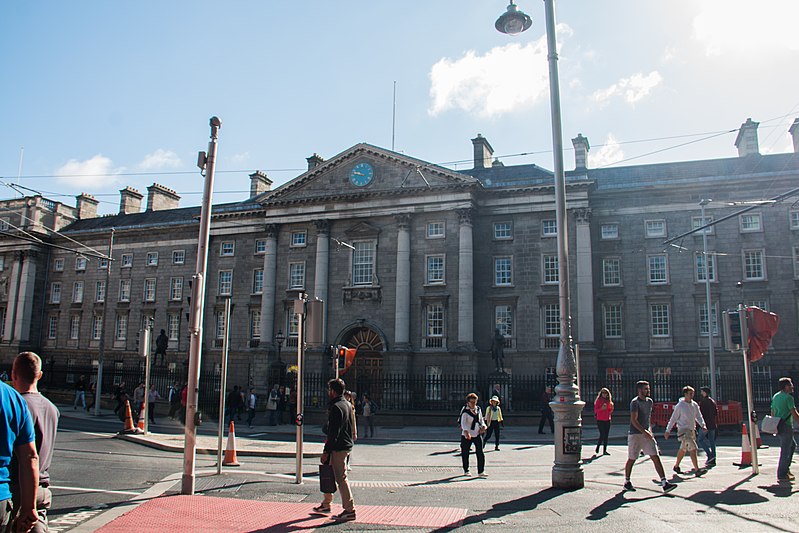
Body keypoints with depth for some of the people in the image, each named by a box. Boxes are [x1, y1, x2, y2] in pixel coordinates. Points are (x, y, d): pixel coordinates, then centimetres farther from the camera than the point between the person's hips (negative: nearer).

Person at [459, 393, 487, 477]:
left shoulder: (478, 409, 6)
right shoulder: (465, 411, -11)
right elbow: (463, 422, -20)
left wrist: (483, 426, -2)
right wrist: (466, 432, -35)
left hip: (478, 434, 4)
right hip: (467, 435, -4)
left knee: (480, 453, -3)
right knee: (465, 453, 6)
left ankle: (481, 471, 2)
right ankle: (466, 471, 23)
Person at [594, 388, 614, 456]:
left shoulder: (609, 401, 11)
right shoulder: (598, 400, -3)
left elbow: (610, 412, 17)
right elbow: (595, 410, -6)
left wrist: (611, 408, -3)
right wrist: (601, 408, -22)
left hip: (607, 420, 5)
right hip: (600, 420, -5)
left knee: (606, 435, 4)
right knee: (602, 435, -10)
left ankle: (604, 450, 9)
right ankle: (597, 448, 8)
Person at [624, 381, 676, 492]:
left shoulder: (650, 401, 11)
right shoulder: (635, 402, -13)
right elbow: (634, 420, -19)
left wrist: (650, 431, 19)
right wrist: (644, 432, -26)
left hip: (647, 434, 6)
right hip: (635, 434, -6)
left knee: (656, 457, -4)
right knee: (631, 459, 4)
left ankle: (664, 483, -5)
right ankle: (627, 482, 18)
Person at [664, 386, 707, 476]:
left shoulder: (695, 405, 7)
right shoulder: (680, 406, -10)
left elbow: (699, 417, 9)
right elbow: (673, 419, -4)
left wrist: (703, 425, -11)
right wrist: (668, 431, -3)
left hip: (692, 430, 7)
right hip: (683, 431, -7)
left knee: (683, 450, 17)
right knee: (693, 449, -17)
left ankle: (676, 466, 32)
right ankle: (697, 470, -17)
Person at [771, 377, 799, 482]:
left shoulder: (775, 396, 13)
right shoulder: (788, 397, -13)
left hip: (778, 426, 9)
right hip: (786, 426, -9)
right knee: (785, 451, -3)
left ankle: (786, 468, 23)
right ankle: (782, 475, 1)